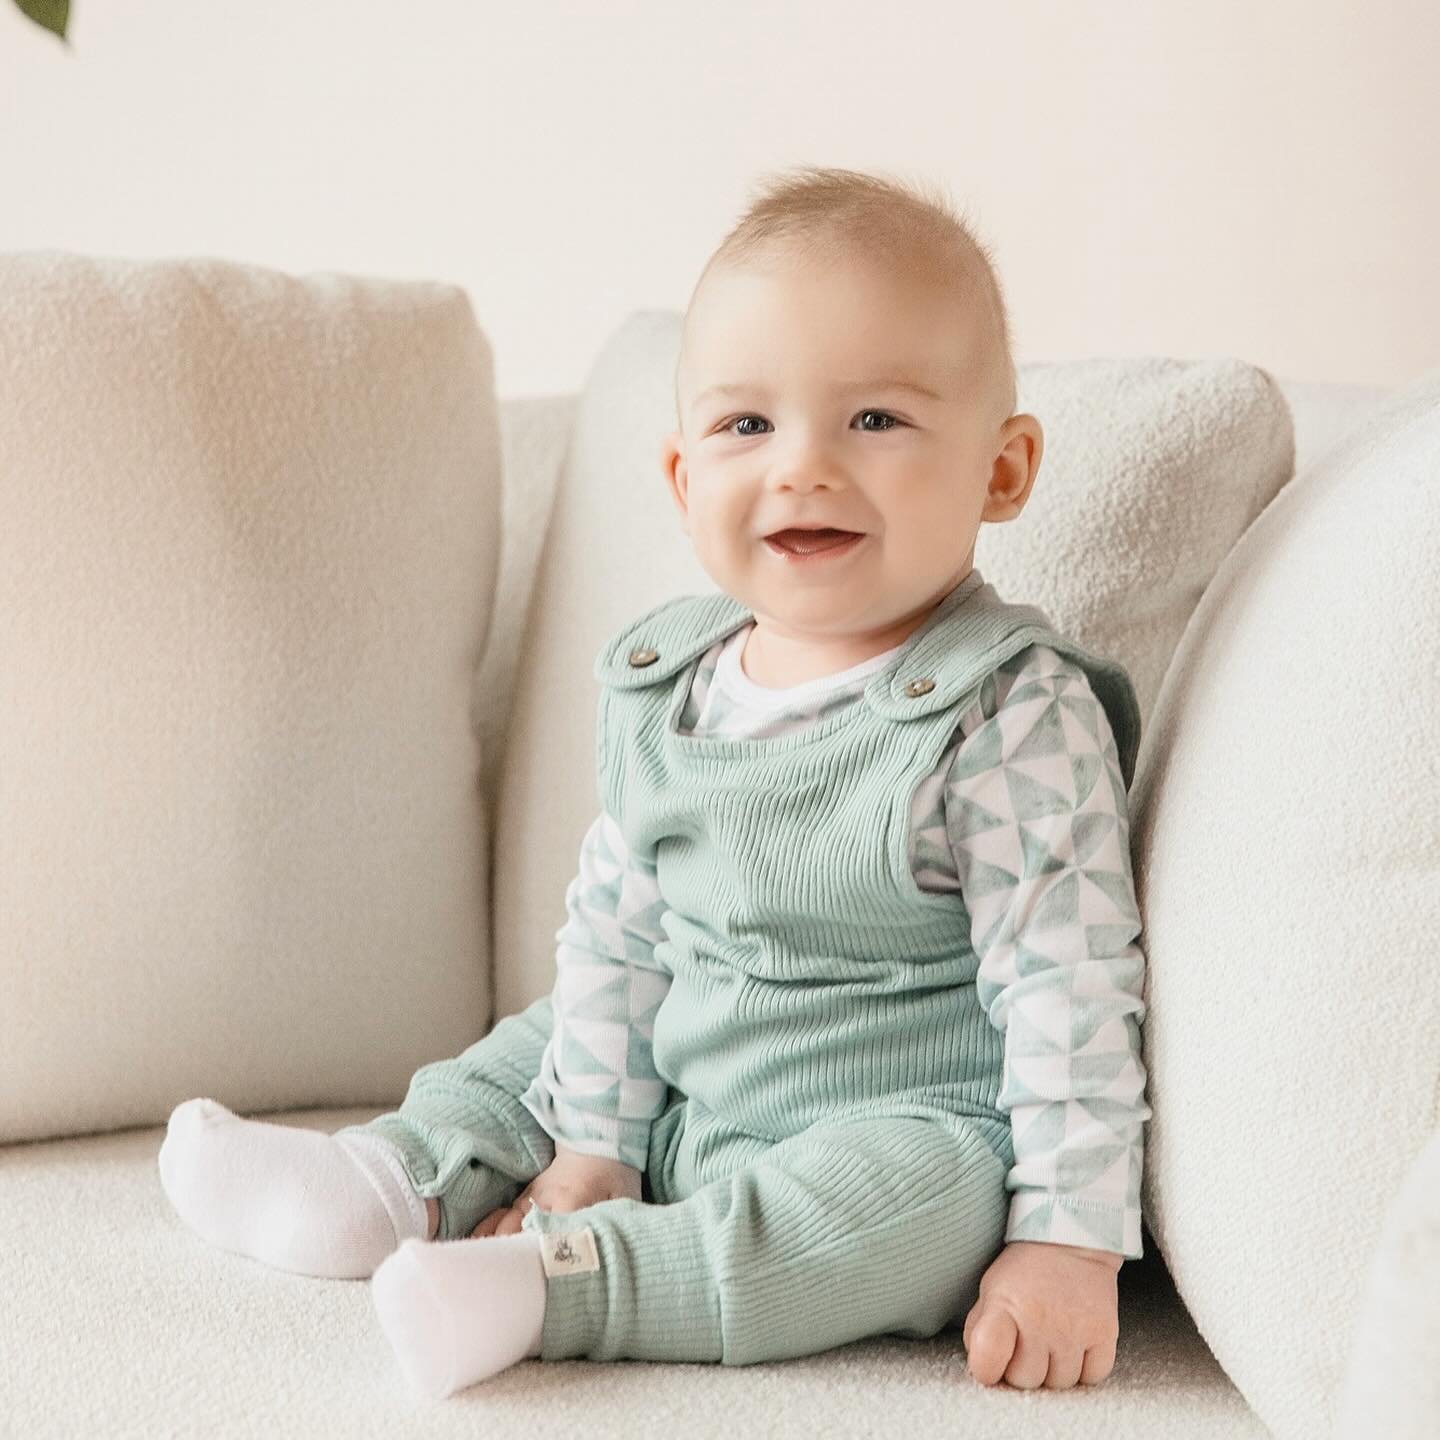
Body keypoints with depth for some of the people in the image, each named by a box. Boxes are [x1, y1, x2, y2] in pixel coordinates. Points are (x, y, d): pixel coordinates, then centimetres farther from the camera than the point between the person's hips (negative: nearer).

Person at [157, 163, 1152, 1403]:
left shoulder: (1011, 712, -20)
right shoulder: (663, 687, 0)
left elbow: (1072, 985, -21)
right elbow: (616, 927, 8)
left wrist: (1068, 1244, -23)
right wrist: (590, 1145, 7)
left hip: (919, 1127, -7)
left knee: (927, 1192, -34)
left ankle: (555, 1280, -35)